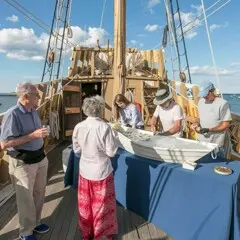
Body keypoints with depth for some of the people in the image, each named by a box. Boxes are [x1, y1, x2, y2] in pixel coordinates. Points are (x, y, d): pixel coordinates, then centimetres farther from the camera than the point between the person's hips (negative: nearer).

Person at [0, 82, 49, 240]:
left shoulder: (34, 111, 3)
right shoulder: (13, 114, -21)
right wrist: (33, 135, -26)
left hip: (40, 159, 7)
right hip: (23, 163, -7)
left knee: (39, 194, 21)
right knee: (26, 199, 11)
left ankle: (36, 222, 44)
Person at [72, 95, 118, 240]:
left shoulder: (78, 127, -8)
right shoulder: (105, 127, -22)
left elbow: (76, 149, 3)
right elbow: (111, 152, -16)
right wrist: (113, 137, -2)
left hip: (85, 171, 4)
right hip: (101, 171, -4)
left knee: (85, 204, 21)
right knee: (101, 204, 17)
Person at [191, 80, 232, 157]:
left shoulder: (223, 104, -14)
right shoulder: (201, 101, 4)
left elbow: (226, 125, -12)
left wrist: (208, 130, -21)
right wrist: (197, 124, -5)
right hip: (201, 142, 5)